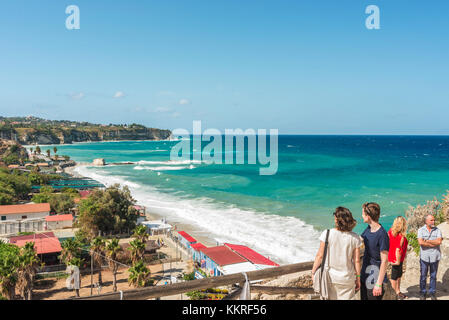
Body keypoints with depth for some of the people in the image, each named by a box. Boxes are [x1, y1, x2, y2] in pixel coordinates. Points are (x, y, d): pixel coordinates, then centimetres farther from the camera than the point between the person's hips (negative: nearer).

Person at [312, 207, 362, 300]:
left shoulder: (327, 234, -12)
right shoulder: (354, 238, -6)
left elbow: (320, 255, -8)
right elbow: (356, 261, -2)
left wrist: (313, 271, 5)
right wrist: (358, 278, 10)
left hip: (329, 277, -1)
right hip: (347, 278, 1)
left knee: (329, 297, 13)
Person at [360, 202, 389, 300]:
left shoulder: (382, 235, -22)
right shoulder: (368, 229, 1)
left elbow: (384, 261, -21)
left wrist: (379, 284, -20)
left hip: (374, 281, -8)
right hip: (364, 276, 8)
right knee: (363, 297, 18)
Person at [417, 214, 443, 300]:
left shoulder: (437, 230, 2)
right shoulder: (421, 230, -1)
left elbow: (439, 241, -14)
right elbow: (420, 242, -14)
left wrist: (427, 241, -12)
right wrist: (433, 244, -11)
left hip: (434, 257, 1)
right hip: (424, 256, -1)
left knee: (433, 276, 9)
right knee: (423, 276, 6)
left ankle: (432, 292, 22)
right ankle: (423, 293, 18)